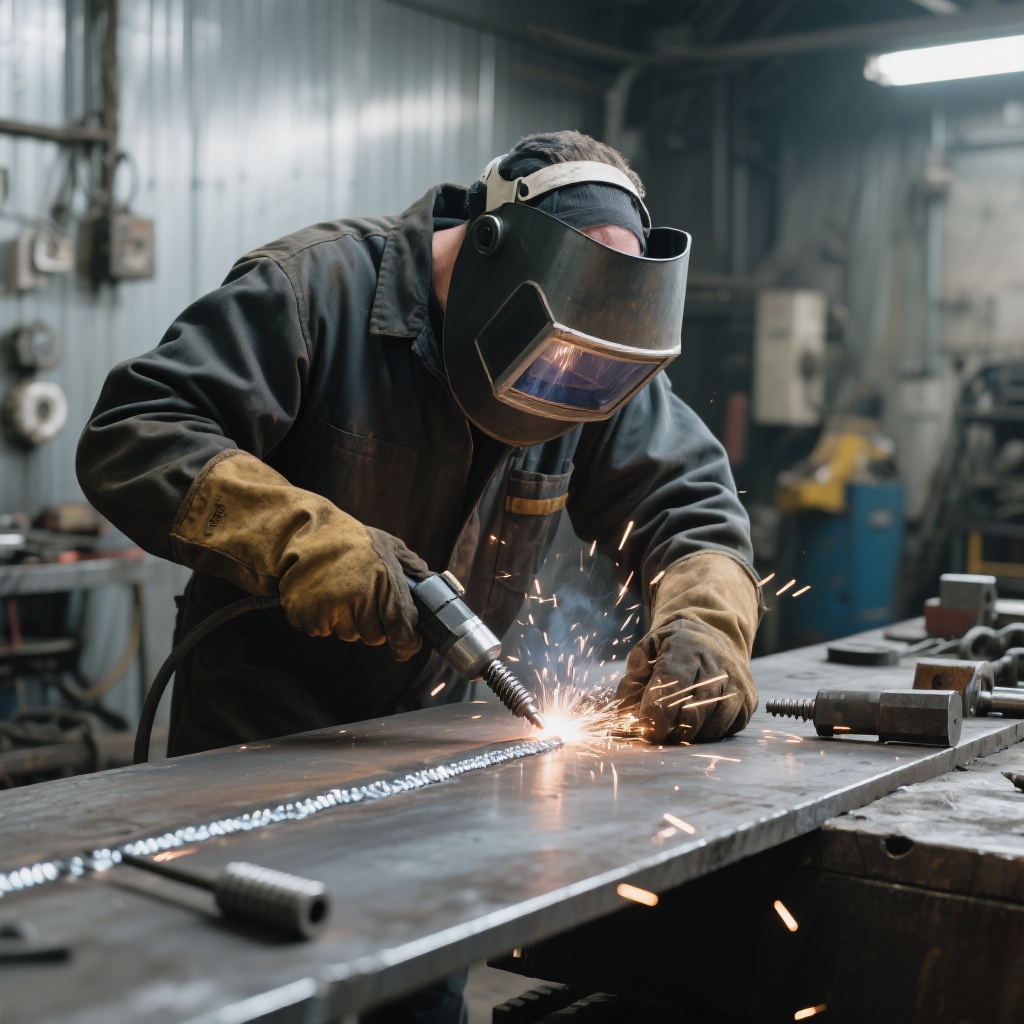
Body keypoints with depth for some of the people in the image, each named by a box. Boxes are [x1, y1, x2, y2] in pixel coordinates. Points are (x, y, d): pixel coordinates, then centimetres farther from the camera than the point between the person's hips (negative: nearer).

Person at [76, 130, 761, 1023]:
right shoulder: (318, 290, -20)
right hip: (255, 757, -4)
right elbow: (128, 438, -25)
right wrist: (303, 538, -37)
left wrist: (705, 626, -20)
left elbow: (690, 505, 1)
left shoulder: (599, 356, -3)